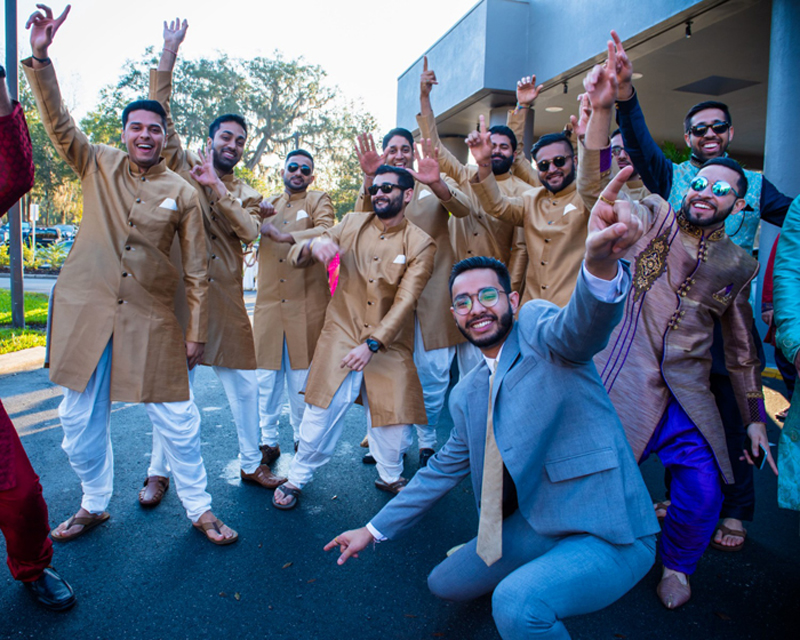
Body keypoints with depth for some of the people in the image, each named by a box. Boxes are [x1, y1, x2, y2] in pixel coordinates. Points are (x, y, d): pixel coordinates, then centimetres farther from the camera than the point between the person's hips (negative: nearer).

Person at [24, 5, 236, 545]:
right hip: (86, 311, 3)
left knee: (177, 418, 2)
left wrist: (196, 333, -3)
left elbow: (197, 270, -1)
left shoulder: (182, 193, -1)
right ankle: (95, 505, 34)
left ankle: (200, 508, 20)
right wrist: (41, 57, -18)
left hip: (151, 318, -2)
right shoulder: (98, 165, 7)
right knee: (82, 417, 12)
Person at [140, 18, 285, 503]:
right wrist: (169, 53, -10)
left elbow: (249, 230, -6)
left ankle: (251, 463, 24)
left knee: (244, 383, 8)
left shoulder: (246, 195, 14)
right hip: (180, 291, -3)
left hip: (227, 299, 3)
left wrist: (217, 188, -14)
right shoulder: (183, 167, 7)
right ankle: (160, 472, 21)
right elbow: (160, 113, -4)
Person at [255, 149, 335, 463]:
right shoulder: (268, 203, 20)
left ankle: (302, 439, 20)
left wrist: (284, 236, -23)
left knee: (302, 375, 4)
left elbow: (326, 231, -14)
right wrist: (257, 217, -8)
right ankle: (268, 441, 16)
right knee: (266, 375, 4)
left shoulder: (319, 200, 6)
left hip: (306, 302, -3)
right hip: (269, 302, 3)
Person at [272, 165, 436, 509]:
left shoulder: (420, 244, -2)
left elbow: (405, 301, -11)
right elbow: (295, 257, 6)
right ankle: (297, 478, 25)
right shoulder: (351, 224, 4)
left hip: (388, 345, -1)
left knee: (392, 419, 3)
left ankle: (390, 476, 33)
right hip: (341, 336, 1)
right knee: (321, 413, 0)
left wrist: (372, 344, -20)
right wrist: (313, 245, -19)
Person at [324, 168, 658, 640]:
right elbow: (444, 469, 16)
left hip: (610, 534, -7)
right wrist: (374, 530, 18)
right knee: (446, 583, 20)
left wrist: (601, 264, -60)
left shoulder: (539, 327, -12)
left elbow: (582, 324, -36)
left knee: (516, 602, -31)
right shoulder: (467, 395, 8)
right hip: (535, 525, 8)